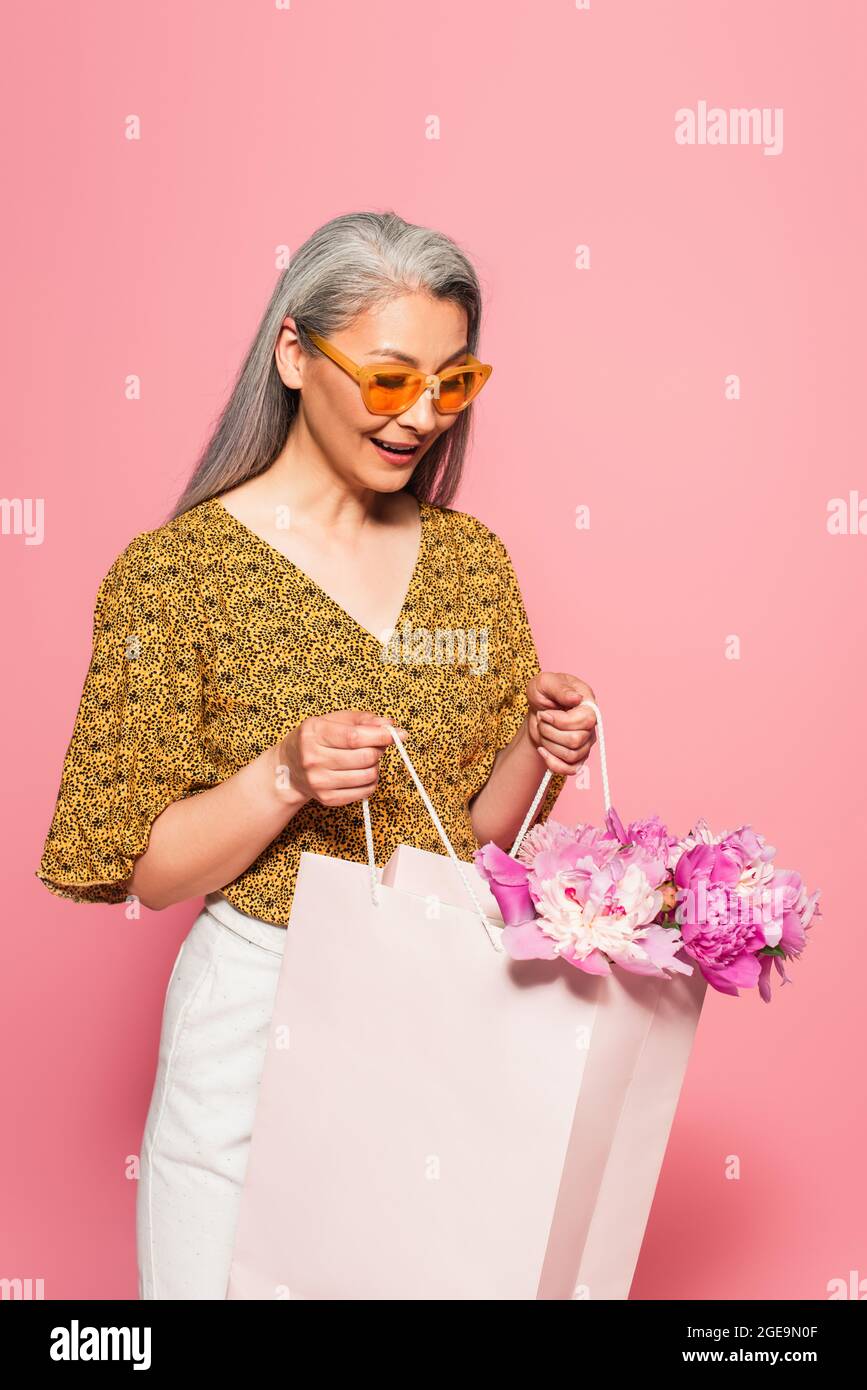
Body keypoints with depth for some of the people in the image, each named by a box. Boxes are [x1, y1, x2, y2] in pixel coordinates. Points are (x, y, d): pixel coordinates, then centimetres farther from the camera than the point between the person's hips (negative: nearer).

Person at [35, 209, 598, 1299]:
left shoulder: (471, 558, 2)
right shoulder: (175, 570, -11)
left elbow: (478, 829, 8)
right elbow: (149, 873, -9)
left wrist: (536, 753, -12)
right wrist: (285, 776, -25)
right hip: (263, 1013, -3)